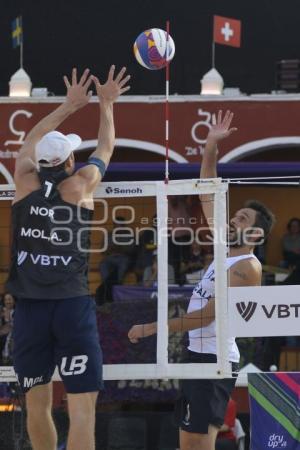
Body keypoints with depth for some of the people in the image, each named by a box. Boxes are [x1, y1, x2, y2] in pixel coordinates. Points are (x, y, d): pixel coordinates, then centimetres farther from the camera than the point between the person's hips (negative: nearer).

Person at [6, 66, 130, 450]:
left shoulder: (26, 181, 6)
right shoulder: (80, 185, 0)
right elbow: (105, 149, 20)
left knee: (37, 404, 14)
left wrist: (69, 105, 36)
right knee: (82, 406, -7)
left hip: (29, 308, 4)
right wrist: (106, 104, 34)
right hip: (72, 304, -3)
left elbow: (31, 141, 26)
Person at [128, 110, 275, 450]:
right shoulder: (226, 250, 13)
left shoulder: (247, 268, -14)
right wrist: (211, 146, 11)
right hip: (198, 354, 10)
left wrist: (152, 328, -18)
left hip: (214, 359, -10)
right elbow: (208, 194, 18)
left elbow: (205, 316, -19)